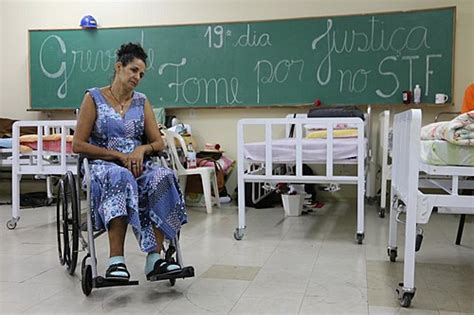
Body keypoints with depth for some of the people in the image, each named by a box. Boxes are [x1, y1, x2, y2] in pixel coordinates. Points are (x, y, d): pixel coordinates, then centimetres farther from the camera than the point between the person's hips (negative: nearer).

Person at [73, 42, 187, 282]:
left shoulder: (142, 101, 14)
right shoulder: (94, 98, 3)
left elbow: (159, 142, 11)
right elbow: (78, 145, -3)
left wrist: (142, 149, -12)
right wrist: (119, 155, -12)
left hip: (137, 165, 3)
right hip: (103, 166, -3)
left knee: (162, 178, -31)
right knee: (120, 178, -40)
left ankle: (154, 258, -34)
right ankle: (116, 260, -42)